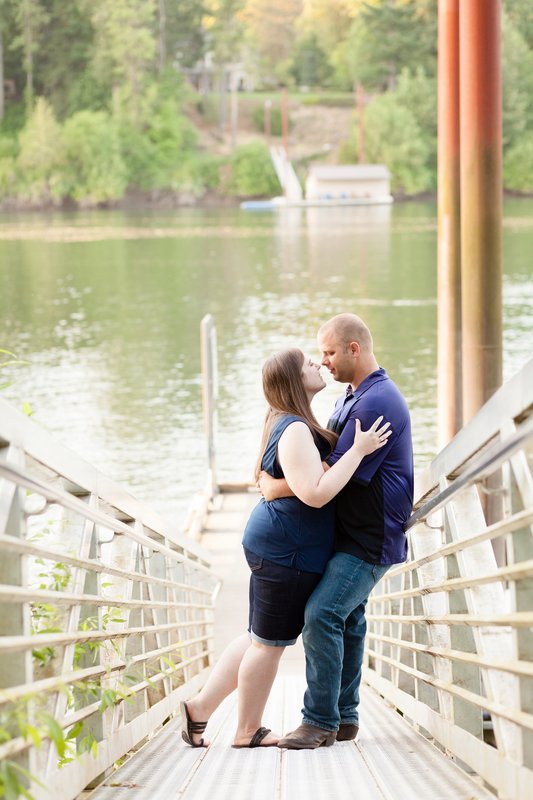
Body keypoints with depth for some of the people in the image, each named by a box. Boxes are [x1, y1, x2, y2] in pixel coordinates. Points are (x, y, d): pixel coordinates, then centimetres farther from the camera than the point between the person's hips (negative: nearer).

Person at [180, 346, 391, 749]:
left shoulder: (288, 424, 13)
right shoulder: (295, 431, -21)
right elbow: (315, 493, -30)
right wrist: (359, 449, -27)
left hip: (270, 546, 10)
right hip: (287, 553, -10)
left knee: (259, 639, 18)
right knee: (270, 643, 3)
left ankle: (200, 707, 21)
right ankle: (248, 731, 15)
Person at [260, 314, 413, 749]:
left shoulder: (377, 403, -21)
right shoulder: (354, 396, 14)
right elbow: (330, 455, 25)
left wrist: (275, 487, -14)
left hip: (371, 538, -11)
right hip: (352, 533, 11)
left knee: (322, 615, -17)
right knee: (348, 617, 12)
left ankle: (320, 721, -14)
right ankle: (344, 717, 18)